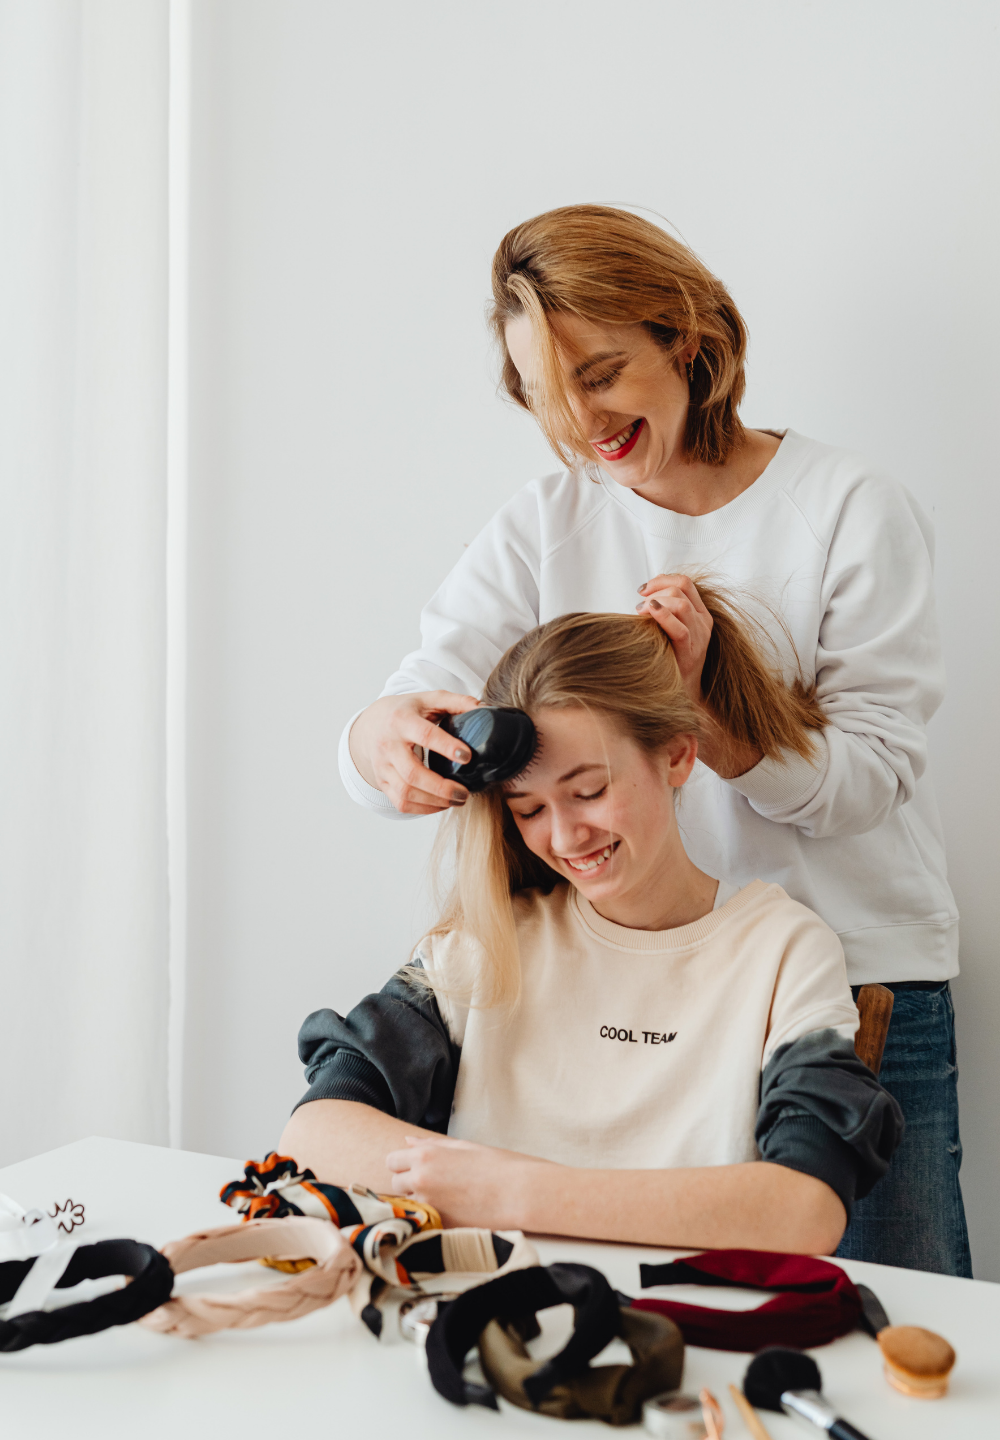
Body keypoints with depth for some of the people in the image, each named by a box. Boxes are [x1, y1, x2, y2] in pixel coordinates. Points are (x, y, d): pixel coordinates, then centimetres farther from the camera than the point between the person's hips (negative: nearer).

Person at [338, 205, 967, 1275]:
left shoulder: (856, 512, -4)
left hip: (858, 984, -1)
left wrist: (694, 709, -26)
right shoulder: (546, 526, 4)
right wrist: (382, 739, -31)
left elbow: (867, 777, -9)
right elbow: (423, 696, -7)